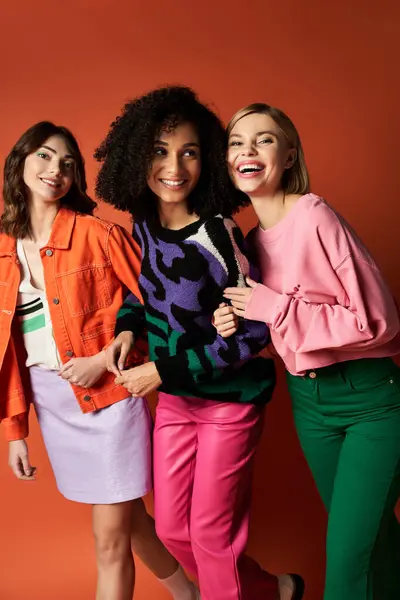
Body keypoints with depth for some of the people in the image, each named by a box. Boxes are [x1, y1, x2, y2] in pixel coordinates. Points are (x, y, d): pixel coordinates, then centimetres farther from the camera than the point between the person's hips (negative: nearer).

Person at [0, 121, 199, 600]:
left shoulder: (97, 234, -9)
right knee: (128, 521, 20)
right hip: (49, 403, 5)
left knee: (111, 540, 4)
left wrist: (106, 358, -17)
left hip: (107, 394, -5)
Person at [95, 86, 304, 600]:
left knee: (212, 536, 5)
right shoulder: (142, 224, -5)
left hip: (231, 398, -6)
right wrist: (128, 326, -6)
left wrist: (164, 371, -19)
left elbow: (254, 331, -20)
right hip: (175, 398, 7)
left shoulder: (217, 234, -23)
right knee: (172, 529, 16)